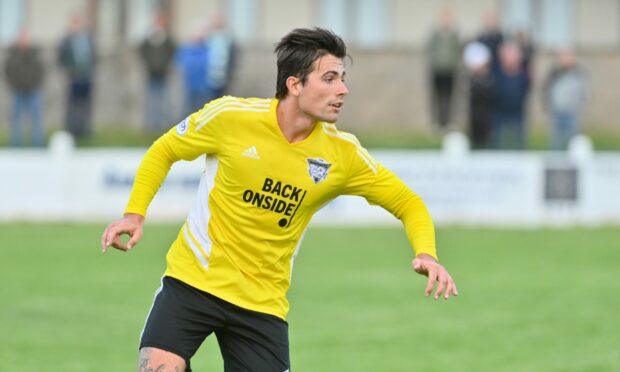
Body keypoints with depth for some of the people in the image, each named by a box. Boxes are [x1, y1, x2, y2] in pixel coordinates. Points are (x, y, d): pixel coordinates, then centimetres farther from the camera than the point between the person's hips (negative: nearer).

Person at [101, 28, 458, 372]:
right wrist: (135, 213, -4)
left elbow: (407, 203, 4)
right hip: (193, 280, -2)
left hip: (264, 303, 2)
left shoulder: (342, 153, -5)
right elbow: (163, 152, 6)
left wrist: (426, 253, -15)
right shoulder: (231, 116, -11)